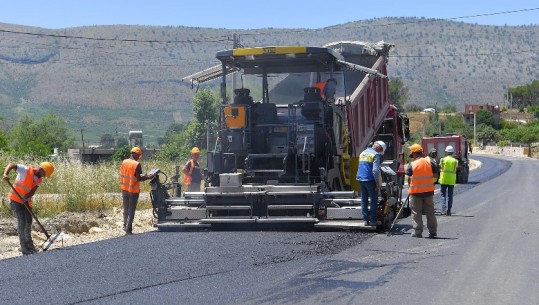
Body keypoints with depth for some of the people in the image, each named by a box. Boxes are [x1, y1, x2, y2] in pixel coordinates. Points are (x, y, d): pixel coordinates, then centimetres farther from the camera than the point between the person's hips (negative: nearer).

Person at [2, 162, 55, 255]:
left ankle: (29, 243, 34)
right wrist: (6, 174, -49)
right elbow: (11, 165, -31)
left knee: (28, 221, 15)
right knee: (22, 221, -10)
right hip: (15, 199, -8)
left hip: (26, 201, 8)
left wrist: (26, 197, -32)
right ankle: (24, 247, -2)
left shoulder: (39, 180, -2)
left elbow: (32, 192, -12)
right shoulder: (26, 170, -23)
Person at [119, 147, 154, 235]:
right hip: (133, 190, -5)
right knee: (131, 210, 3)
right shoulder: (137, 164, -17)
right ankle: (128, 229, 0)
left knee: (126, 209, 21)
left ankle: (125, 225, 33)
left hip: (124, 189, 5)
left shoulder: (124, 162, 1)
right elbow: (138, 178, -20)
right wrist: (148, 177, -3)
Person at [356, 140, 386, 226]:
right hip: (370, 180, -7)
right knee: (374, 200, 0)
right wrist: (377, 183, -13)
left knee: (364, 200, 11)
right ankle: (373, 220, -1)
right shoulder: (375, 154, -10)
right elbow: (375, 170, -18)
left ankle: (366, 220, 11)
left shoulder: (363, 153, 17)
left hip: (361, 179, 8)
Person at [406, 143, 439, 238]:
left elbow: (409, 179, -5)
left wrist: (410, 188, 11)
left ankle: (417, 232, 4)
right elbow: (435, 175, 4)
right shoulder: (430, 163, -2)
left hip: (416, 192, -3)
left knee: (416, 213, 6)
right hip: (429, 191, 3)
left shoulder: (411, 165, -9)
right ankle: (432, 232, 12)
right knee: (430, 212, 11)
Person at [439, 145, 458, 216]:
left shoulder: (443, 159, -5)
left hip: (444, 180, -2)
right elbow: (455, 170, 4)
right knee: (450, 196, 8)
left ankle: (443, 209, -9)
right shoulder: (455, 161, 3)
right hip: (452, 180, 2)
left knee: (443, 195, 4)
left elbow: (440, 168, -3)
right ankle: (449, 210, 8)